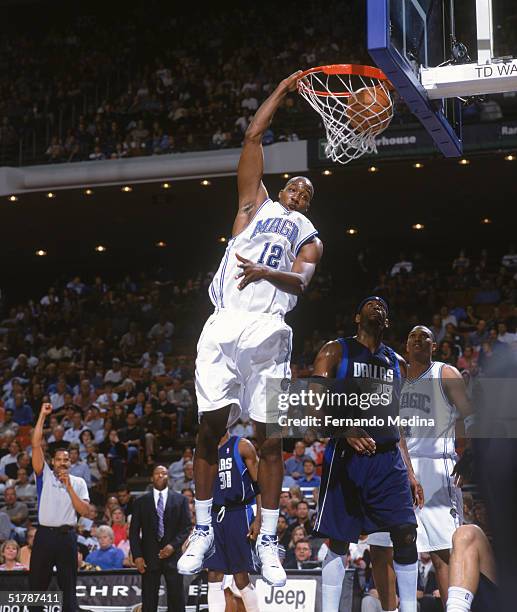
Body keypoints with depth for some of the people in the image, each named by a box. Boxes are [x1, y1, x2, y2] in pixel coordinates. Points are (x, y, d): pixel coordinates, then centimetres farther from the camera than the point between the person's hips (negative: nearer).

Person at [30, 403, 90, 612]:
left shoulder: (78, 482, 10)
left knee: (68, 587, 3)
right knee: (37, 586, 4)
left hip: (67, 537, 0)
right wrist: (42, 415, -5)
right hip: (44, 534, 0)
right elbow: (36, 445, -2)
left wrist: (69, 486, -7)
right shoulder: (45, 475, 8)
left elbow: (84, 511, -1)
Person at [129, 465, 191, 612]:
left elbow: (186, 527, 4)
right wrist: (137, 556, -4)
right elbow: (134, 531, 6)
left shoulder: (180, 500, 9)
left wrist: (173, 546, -10)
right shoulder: (140, 502, 9)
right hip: (149, 557, 0)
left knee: (176, 599, -2)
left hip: (172, 555, 0)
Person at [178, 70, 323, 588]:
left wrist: (266, 272, -18)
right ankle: (203, 530, 10)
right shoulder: (256, 205, 23)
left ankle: (268, 541, 4)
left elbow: (300, 281, 0)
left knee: (269, 438, -2)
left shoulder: (309, 238, 21)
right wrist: (283, 90, 22)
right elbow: (254, 137, 18)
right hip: (224, 326, 0)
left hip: (267, 330, 0)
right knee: (209, 429, -2)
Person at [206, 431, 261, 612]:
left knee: (241, 579, -2)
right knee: (214, 578, -2)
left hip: (239, 514, -5)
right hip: (215, 516, 5)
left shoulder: (242, 446, -2)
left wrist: (258, 519, -14)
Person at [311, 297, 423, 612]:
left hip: (388, 458, 4)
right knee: (339, 543, -1)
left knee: (406, 536, -4)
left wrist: (409, 473, 17)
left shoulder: (397, 362, 19)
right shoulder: (336, 351, 2)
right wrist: (347, 429, -27)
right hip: (347, 456, -4)